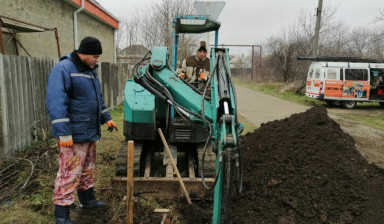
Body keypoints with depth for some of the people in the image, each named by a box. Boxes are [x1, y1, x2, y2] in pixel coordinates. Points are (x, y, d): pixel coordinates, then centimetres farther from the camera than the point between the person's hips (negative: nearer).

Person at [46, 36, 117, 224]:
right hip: (73, 135, -9)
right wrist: (63, 133, -27)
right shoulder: (63, 70, -16)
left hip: (90, 132, 9)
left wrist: (106, 118, 20)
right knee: (69, 174, -4)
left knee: (87, 170, 21)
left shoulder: (90, 71, 15)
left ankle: (88, 200, 38)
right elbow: (55, 102, -23)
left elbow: (98, 98, 25)